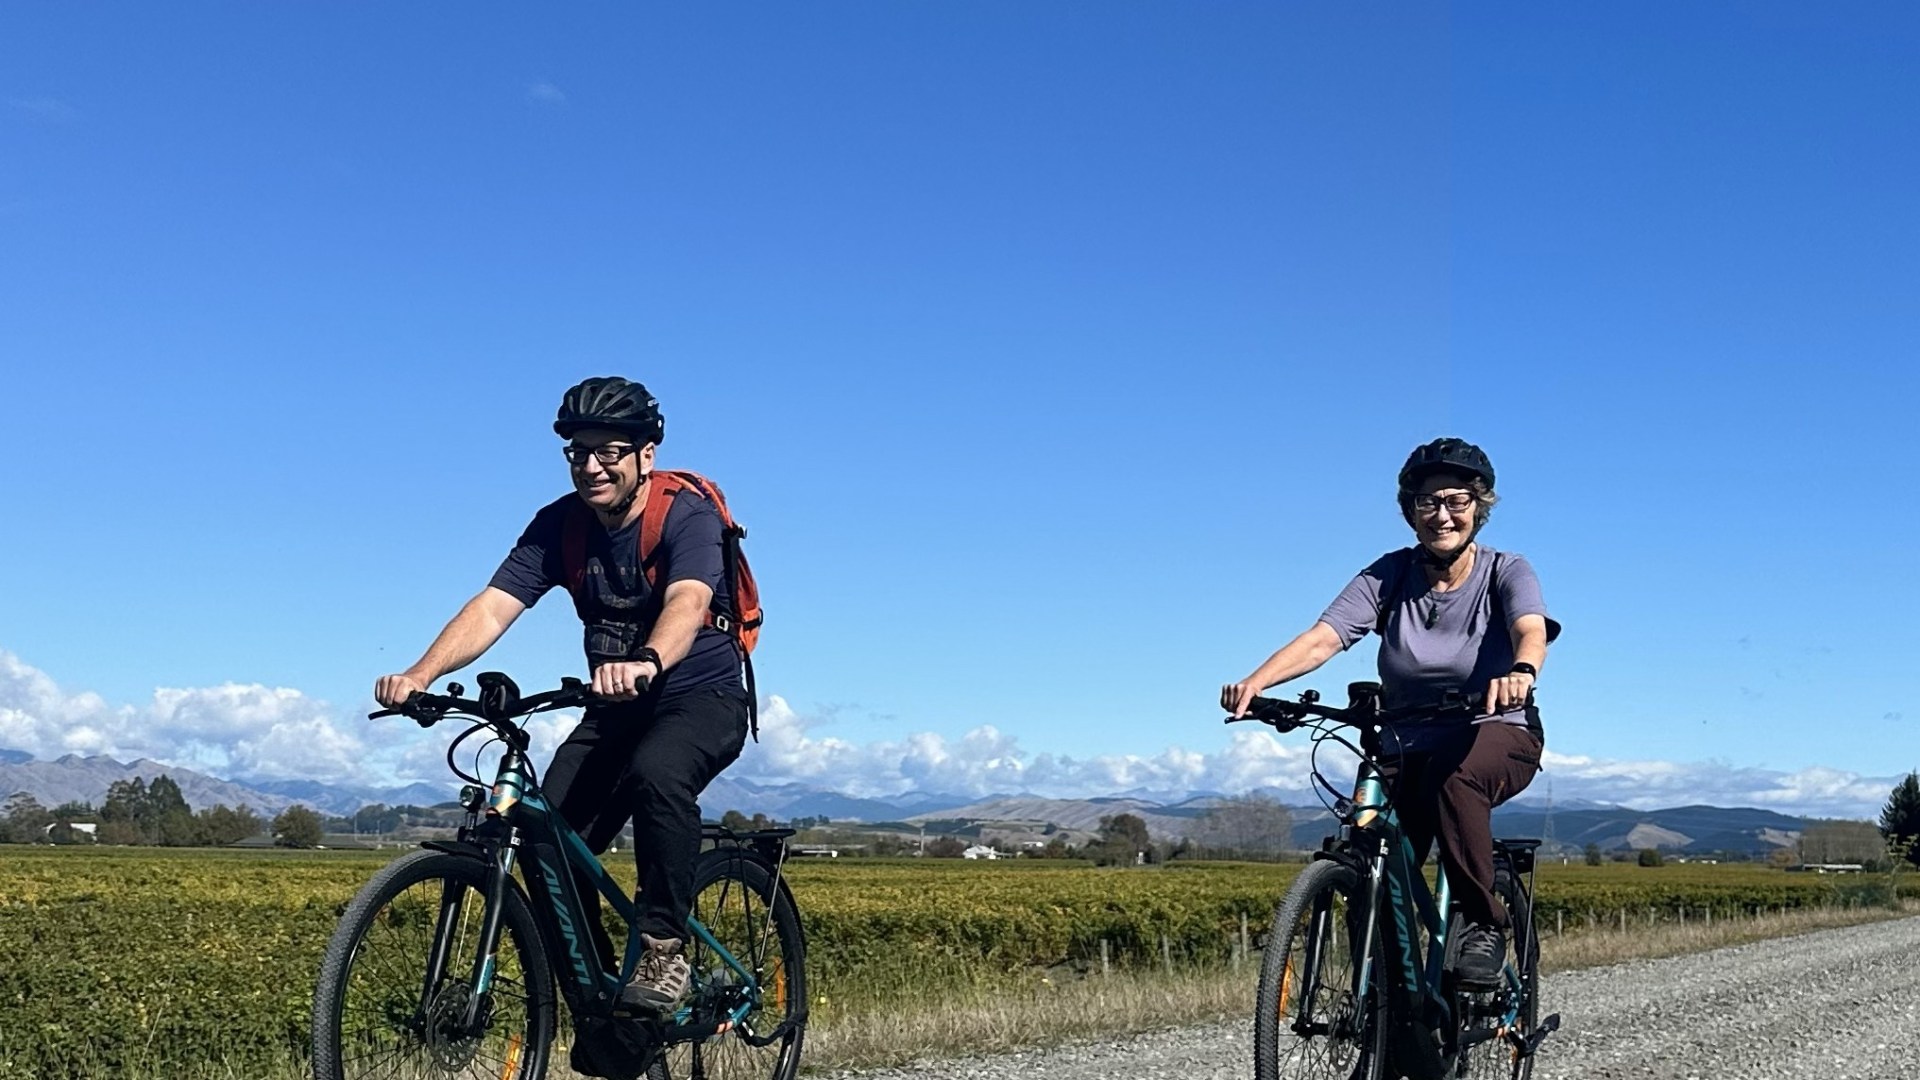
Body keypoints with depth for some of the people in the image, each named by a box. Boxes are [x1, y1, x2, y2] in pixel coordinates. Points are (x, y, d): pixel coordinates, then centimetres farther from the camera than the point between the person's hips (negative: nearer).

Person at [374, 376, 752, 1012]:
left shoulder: (687, 517, -19)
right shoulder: (560, 525, -5)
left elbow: (688, 603, -39)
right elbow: (492, 607, -17)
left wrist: (646, 662, -61)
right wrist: (421, 674, -35)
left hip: (702, 697, -5)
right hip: (615, 705, 5)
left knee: (656, 772, -37)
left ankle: (663, 952, -25)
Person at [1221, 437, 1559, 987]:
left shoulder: (1506, 572, -8)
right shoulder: (1391, 575, -4)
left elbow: (1532, 630, -30)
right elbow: (1322, 638, -17)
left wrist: (1521, 673, -55)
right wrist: (1255, 682, -36)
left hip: (1498, 735, -2)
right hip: (1410, 747, 3)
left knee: (1453, 777, -37)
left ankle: (1484, 925, -24)